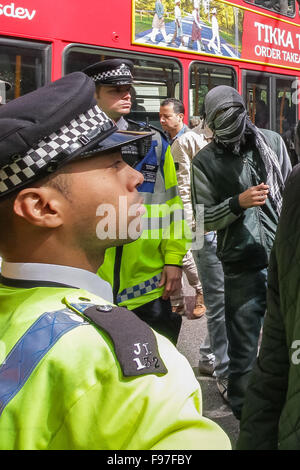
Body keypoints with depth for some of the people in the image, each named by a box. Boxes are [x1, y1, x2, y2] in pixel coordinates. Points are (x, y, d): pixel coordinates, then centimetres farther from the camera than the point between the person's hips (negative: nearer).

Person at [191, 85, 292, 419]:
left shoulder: (272, 142, 8)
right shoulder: (205, 161, -1)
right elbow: (203, 218, -3)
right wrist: (238, 202, -17)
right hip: (243, 268, -2)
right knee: (244, 352, 6)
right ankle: (244, 418, 24)